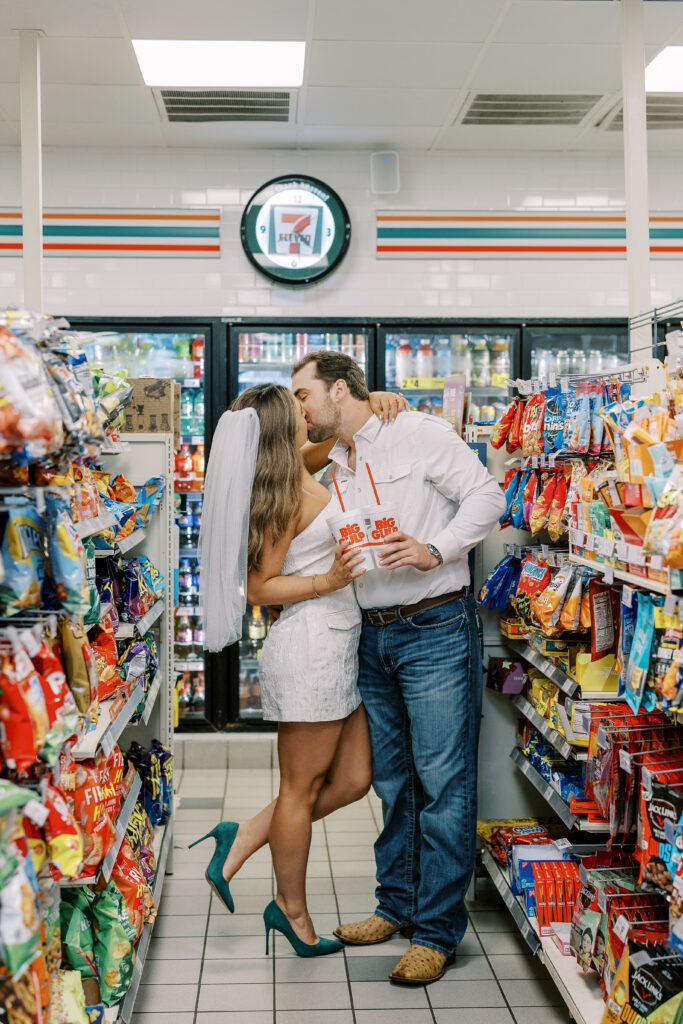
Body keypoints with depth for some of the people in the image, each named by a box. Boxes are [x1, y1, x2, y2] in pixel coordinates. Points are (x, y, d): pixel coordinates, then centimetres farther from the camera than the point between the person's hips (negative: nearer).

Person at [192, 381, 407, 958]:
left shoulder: (297, 476, 12)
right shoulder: (288, 497, -14)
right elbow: (259, 589, -14)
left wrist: (374, 402, 10)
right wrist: (328, 581, -24)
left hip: (337, 645, 10)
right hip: (311, 645, -10)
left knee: (352, 781, 13)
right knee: (302, 788, 5)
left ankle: (243, 840, 23)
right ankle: (292, 912, 22)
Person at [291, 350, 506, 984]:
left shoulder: (419, 434, -4)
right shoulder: (334, 469, 17)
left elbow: (486, 496, -10)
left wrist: (434, 550, -22)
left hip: (435, 629, -7)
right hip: (372, 635, 7)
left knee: (442, 782, -3)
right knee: (392, 780, 15)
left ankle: (438, 931, 5)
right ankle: (397, 906, 28)